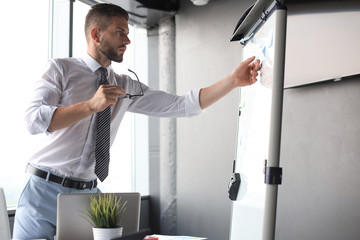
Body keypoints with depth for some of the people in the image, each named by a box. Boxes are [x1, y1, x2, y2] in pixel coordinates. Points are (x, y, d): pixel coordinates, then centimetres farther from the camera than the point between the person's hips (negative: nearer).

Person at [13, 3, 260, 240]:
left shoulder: (126, 87, 10)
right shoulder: (62, 69, -2)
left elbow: (183, 105, 4)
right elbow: (34, 120, -16)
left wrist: (233, 80, -3)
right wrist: (91, 105, -24)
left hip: (89, 194, 4)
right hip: (46, 190, -4)